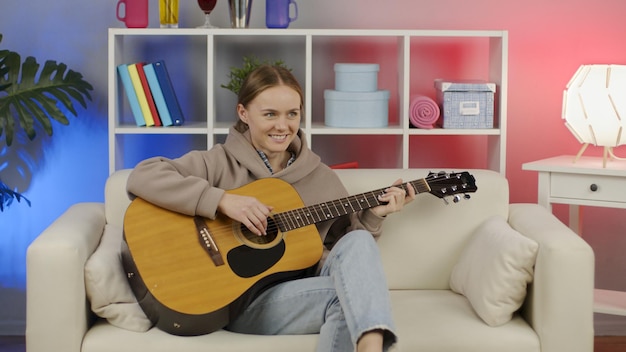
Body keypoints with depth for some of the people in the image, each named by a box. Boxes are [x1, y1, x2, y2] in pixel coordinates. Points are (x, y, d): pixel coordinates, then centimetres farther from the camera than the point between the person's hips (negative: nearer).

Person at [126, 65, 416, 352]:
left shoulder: (321, 177, 13)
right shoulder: (220, 163, -1)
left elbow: (345, 239, 20)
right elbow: (141, 177, -15)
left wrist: (372, 216, 0)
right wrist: (222, 201, -23)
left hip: (303, 293, 5)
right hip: (238, 299, -5)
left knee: (357, 242, -26)